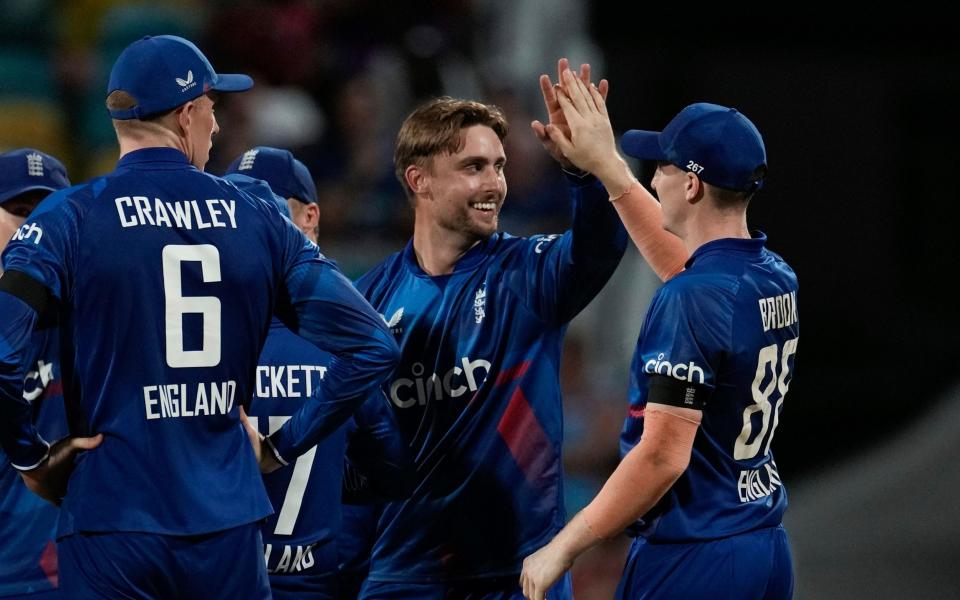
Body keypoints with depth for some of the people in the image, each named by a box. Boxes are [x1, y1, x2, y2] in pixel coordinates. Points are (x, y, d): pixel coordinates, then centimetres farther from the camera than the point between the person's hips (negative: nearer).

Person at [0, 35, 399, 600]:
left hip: (112, 528, -2)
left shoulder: (70, 217, -4)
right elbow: (371, 345, 3)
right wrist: (282, 446, 10)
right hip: (228, 529, 2)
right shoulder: (257, 220, 5)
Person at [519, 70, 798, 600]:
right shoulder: (777, 280, 8)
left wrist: (562, 547, -17)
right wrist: (604, 163, 38)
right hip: (768, 553, 9)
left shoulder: (691, 299, -19)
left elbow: (663, 457, -23)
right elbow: (677, 258, 32)